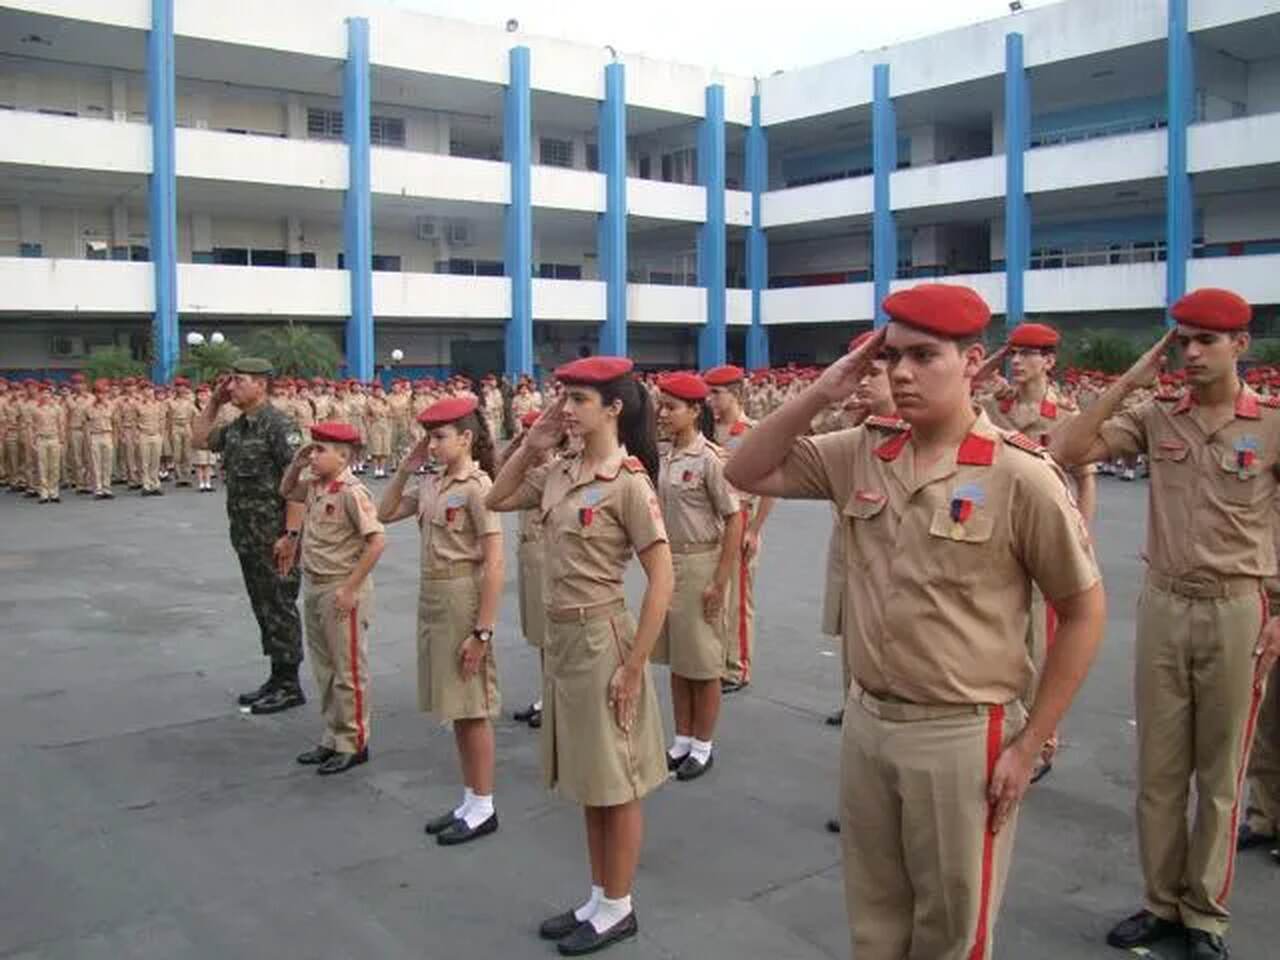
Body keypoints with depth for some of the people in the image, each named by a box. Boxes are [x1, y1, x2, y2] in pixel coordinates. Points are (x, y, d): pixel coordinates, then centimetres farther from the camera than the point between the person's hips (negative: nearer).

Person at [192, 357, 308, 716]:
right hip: (247, 538, 9)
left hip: (275, 539, -9)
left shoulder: (278, 425, -15)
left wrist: (291, 534, -24)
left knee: (280, 608, 0)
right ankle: (277, 678, 25)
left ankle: (289, 685, 10)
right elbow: (198, 440, 25)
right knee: (263, 607, 15)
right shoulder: (236, 428, 11)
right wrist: (214, 402, 13)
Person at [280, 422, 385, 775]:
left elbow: (377, 541, -22)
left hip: (342, 590, -9)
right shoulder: (314, 486, 6)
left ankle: (353, 744, 15)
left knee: (349, 670, 3)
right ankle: (333, 739, 30)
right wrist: (295, 464, 8)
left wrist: (350, 588, -21)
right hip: (313, 587, 9)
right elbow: (286, 491, 28)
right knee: (324, 669, 17)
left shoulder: (351, 492, -19)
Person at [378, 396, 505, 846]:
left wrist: (483, 630, -20)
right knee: (455, 706, 15)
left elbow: (494, 562, -18)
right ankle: (469, 800, 28)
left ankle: (483, 808, 17)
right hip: (432, 597, 8)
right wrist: (406, 467, 7)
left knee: (472, 707, 3)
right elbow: (385, 513, 19)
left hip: (462, 599, -8)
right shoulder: (430, 484, 7)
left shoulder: (477, 486, -15)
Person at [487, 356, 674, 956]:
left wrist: (633, 667, -18)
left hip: (601, 638, -8)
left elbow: (661, 581, -17)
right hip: (561, 636, 8)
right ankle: (598, 899, 33)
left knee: (617, 781, 8)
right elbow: (496, 501, 17)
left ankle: (618, 909, 25)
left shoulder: (628, 482, -17)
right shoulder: (559, 474, 4)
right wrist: (529, 447, 3)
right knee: (589, 778, 18)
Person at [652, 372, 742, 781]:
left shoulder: (709, 458, -15)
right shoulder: (663, 457, 5)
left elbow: (735, 520, -15)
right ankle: (682, 740, 28)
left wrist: (720, 581, -17)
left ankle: (703, 747, 20)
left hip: (700, 564, -7)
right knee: (676, 659, 15)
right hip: (668, 562, 7)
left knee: (703, 662, 5)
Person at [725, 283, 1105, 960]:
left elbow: (1084, 612, -9)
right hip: (865, 722, 5)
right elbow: (746, 473, 6)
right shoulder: (861, 453, -1)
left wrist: (1028, 745, -9)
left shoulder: (1020, 475, -16)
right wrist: (821, 393, -8)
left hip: (962, 736, -5)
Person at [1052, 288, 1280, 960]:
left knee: (1219, 772, 9)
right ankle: (1162, 902, 26)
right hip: (1162, 604, 3)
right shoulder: (1155, 418, 1)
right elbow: (1066, 452, -8)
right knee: (1158, 768, 11)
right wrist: (1130, 380, -8)